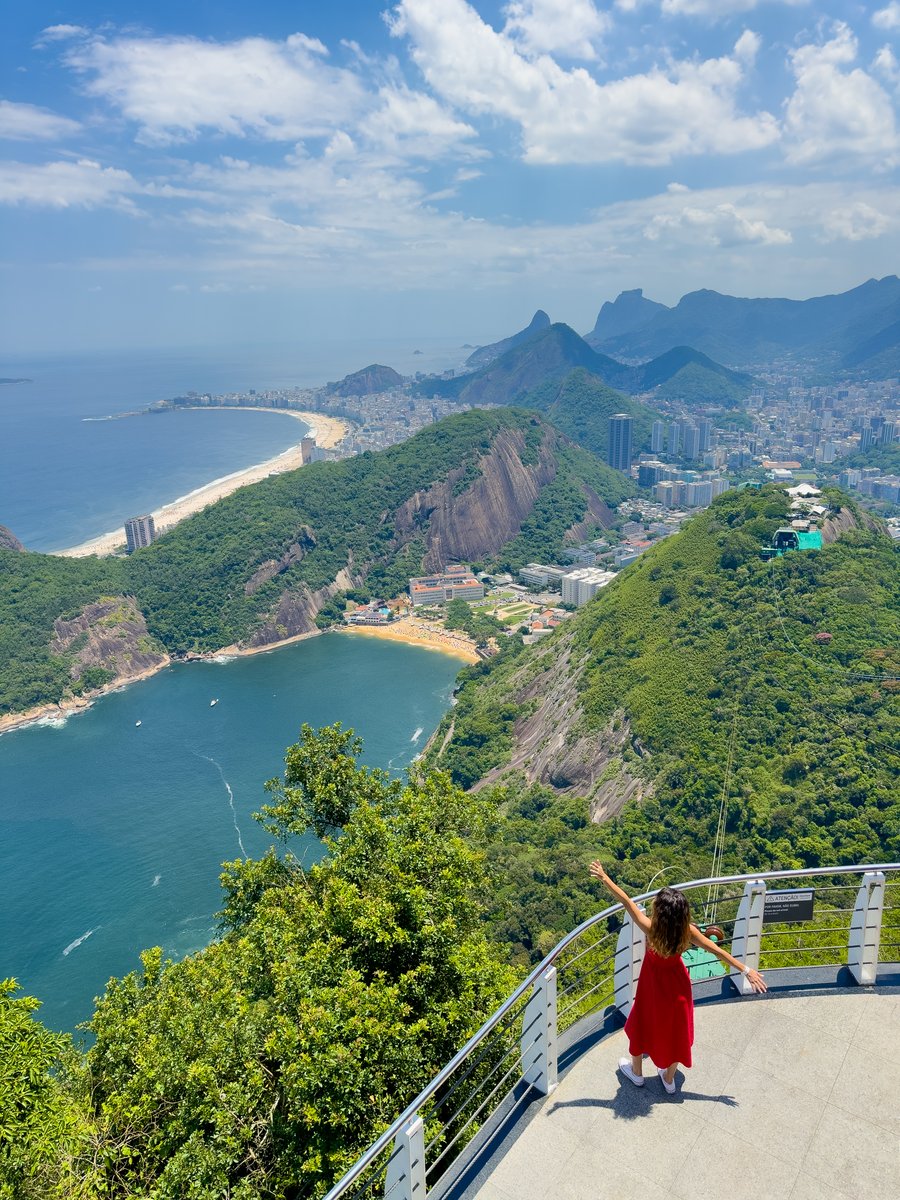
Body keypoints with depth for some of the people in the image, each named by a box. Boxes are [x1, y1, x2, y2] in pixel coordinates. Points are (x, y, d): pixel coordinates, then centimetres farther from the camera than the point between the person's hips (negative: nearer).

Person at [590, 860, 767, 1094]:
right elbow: (718, 951, -17)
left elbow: (627, 902, -33)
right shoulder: (687, 931, -26)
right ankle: (669, 1079, 46)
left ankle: (637, 1072, 47)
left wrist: (604, 878, -28)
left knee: (641, 1027, 24)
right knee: (675, 1032, 25)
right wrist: (746, 970, -6)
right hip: (677, 986, 3)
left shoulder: (651, 929, -36)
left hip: (653, 986, -3)